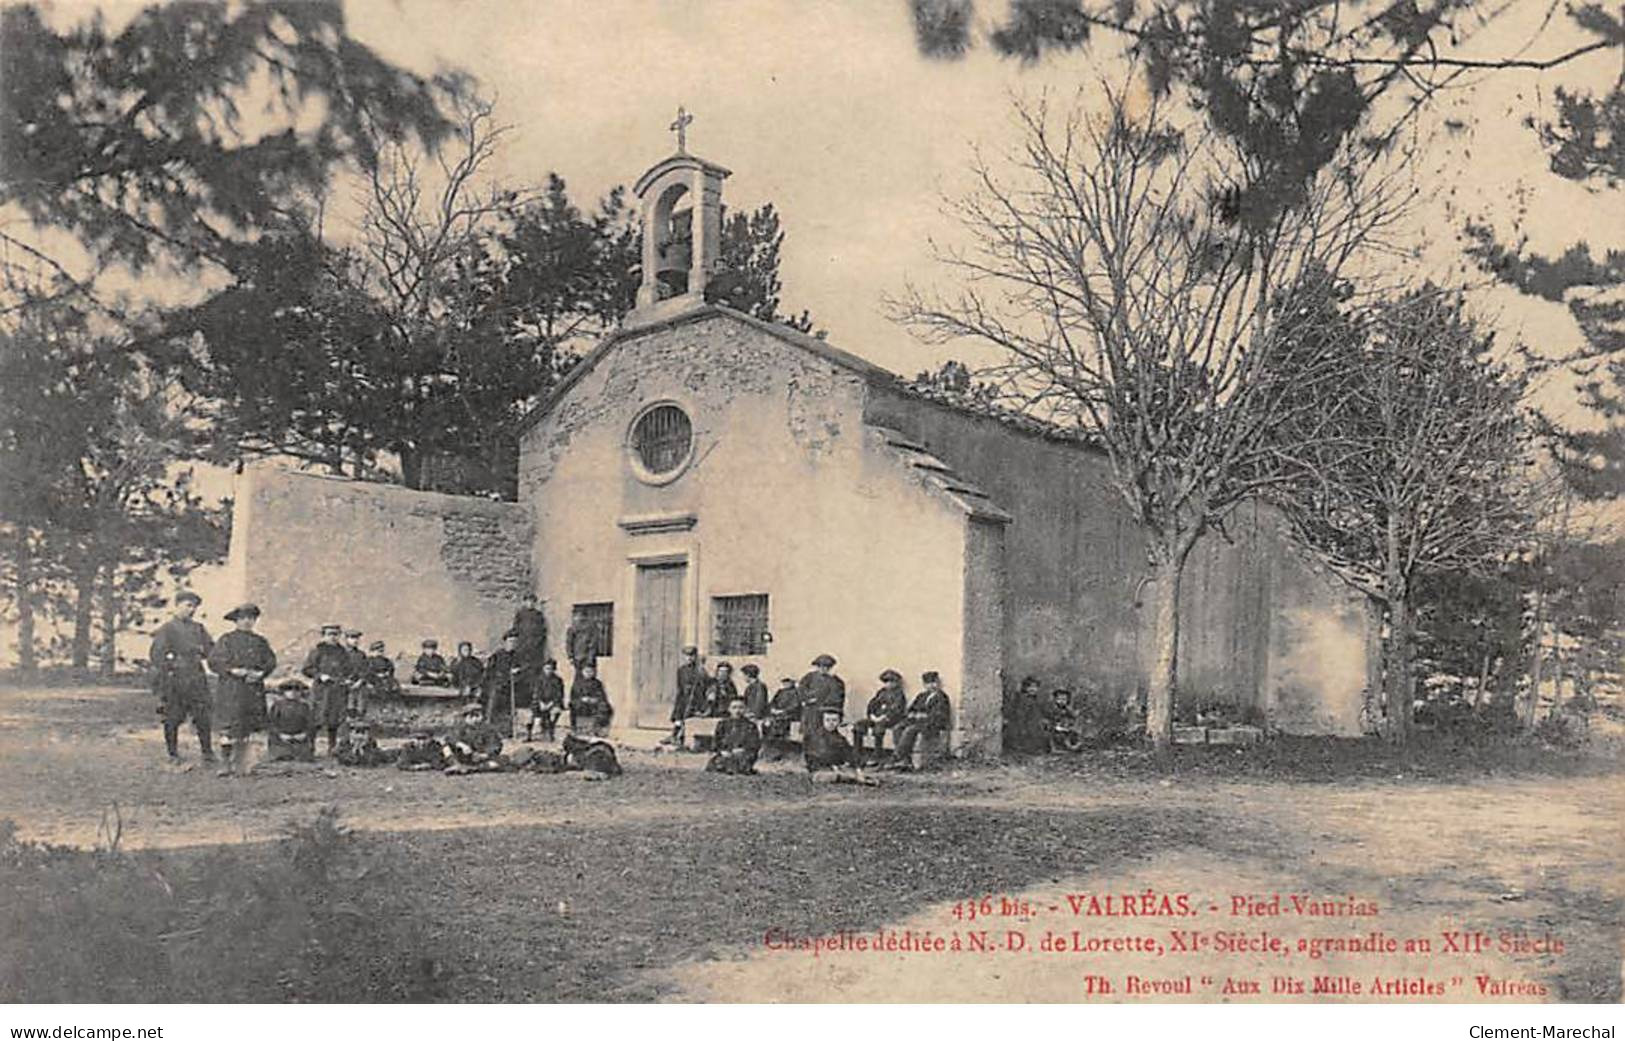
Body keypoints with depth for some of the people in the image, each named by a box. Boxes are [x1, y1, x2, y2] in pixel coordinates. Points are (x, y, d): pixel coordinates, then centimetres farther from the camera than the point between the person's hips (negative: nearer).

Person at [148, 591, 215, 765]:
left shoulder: (198, 628, 15)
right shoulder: (166, 629, 1)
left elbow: (211, 649, 18)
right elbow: (156, 656, -2)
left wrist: (201, 649, 0)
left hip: (196, 678, 3)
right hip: (174, 678, -3)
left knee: (202, 716, -1)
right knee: (172, 718, 2)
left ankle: (207, 751, 5)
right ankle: (173, 753, 13)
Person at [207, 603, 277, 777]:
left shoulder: (260, 641, 13)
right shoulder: (226, 640, 2)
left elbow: (271, 661, 12)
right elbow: (214, 662, -3)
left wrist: (259, 673, -6)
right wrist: (233, 670, -15)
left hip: (254, 689, 4)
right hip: (230, 688, -4)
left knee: (247, 727, 6)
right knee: (229, 726, -9)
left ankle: (239, 763, 16)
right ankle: (227, 762, -1)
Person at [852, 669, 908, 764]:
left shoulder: (899, 694, -1)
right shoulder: (881, 693, 19)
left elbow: (895, 710, -14)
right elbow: (872, 705, 17)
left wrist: (883, 717, -22)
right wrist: (872, 715, -2)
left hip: (890, 719, -7)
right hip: (877, 718, 7)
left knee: (879, 727, -38)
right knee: (858, 726, -11)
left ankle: (877, 756, -34)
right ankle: (857, 755, -9)